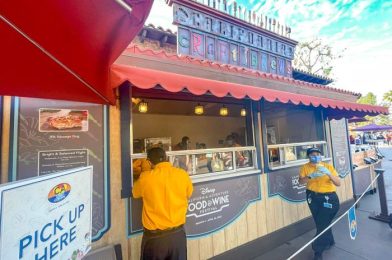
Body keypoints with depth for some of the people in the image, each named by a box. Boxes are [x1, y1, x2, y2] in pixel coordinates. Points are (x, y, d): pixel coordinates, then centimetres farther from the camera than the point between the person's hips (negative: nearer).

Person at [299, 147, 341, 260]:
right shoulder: (306, 167, -5)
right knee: (319, 222, 17)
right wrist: (310, 176, -37)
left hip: (328, 197, -2)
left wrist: (328, 173, -31)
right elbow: (301, 181, -18)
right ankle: (329, 241, 45)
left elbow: (338, 183, -13)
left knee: (323, 223, 0)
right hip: (313, 197, 2)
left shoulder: (328, 166, -7)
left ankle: (318, 250, 18)